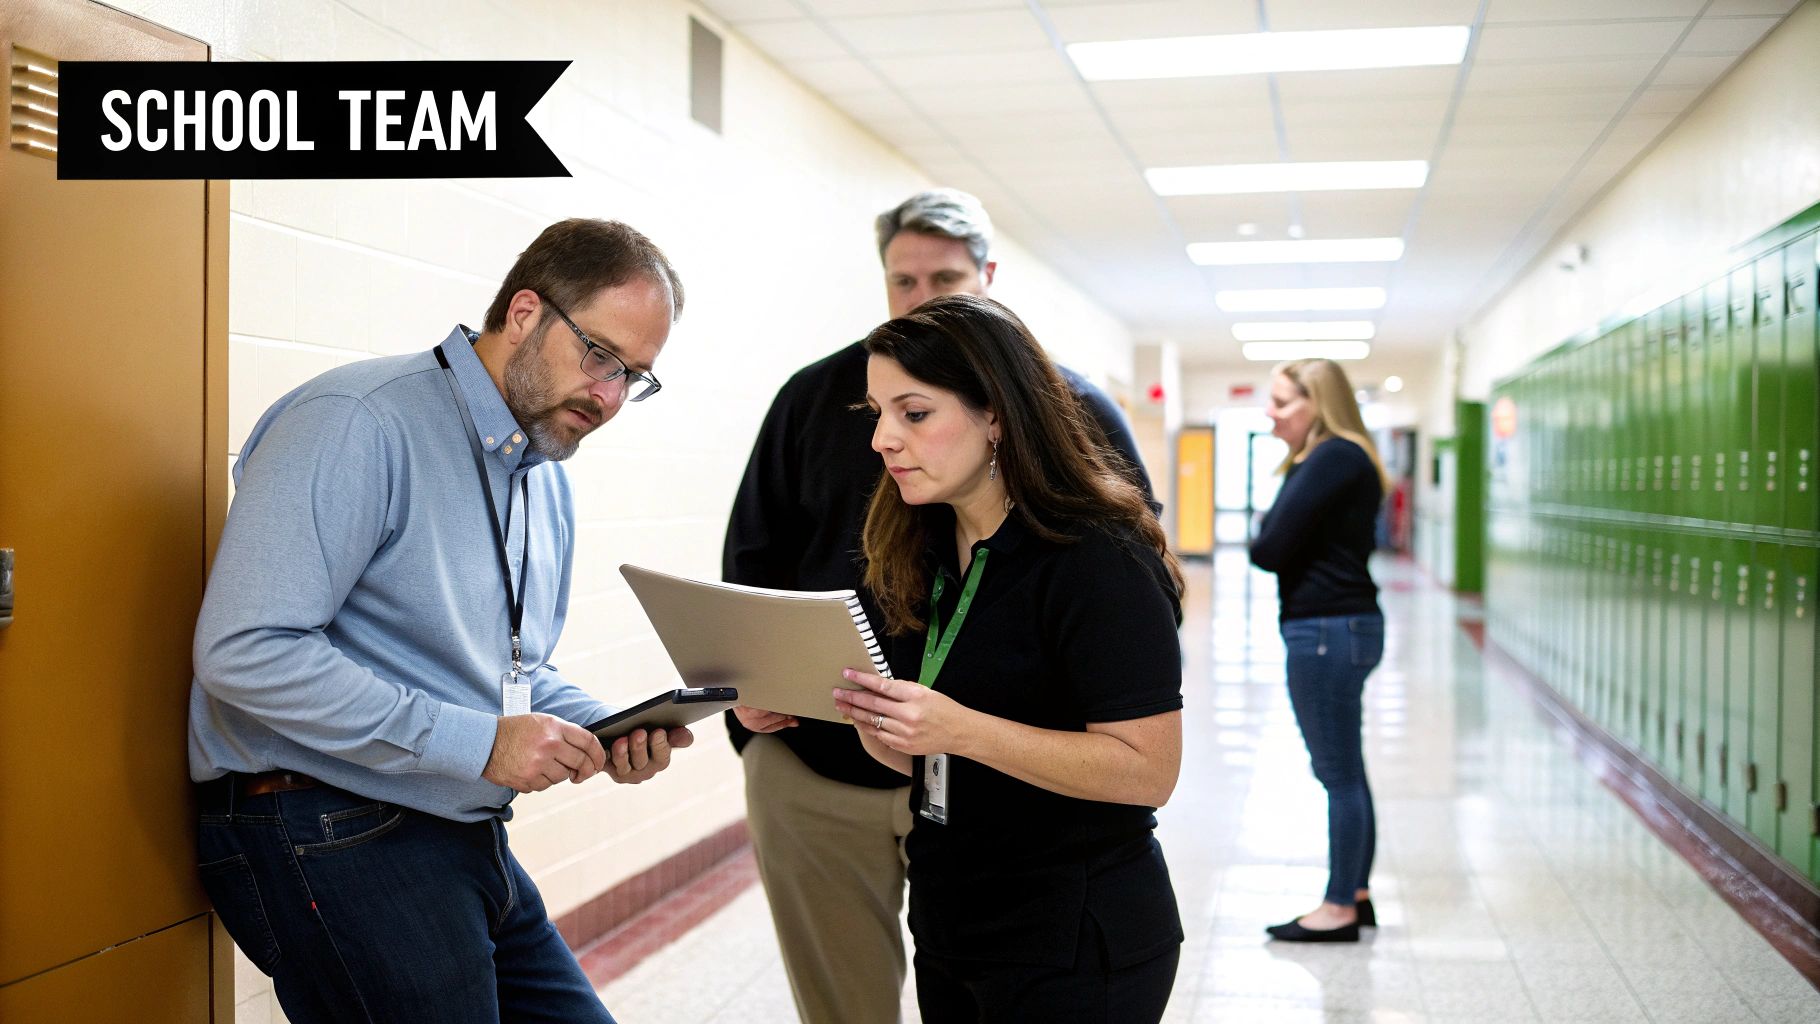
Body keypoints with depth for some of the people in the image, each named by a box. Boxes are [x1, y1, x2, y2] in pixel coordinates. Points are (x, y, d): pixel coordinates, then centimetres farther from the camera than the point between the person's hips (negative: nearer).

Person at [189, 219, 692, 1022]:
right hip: (329, 837, -9)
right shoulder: (360, 423, -17)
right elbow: (245, 651, -26)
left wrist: (606, 730, 0)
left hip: (466, 839, 9)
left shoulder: (549, 480, 13)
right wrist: (477, 743, -24)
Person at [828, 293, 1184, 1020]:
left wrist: (959, 728, -29)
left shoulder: (1096, 560, -18)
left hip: (1076, 945, -7)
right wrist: (873, 720, -9)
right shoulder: (926, 556, 5)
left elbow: (1148, 770, -22)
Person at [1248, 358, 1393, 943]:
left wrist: (1261, 540, 2)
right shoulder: (1339, 458, 17)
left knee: (1339, 773, -3)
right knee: (1344, 771, 17)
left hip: (1327, 630, -11)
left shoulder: (1333, 460, -16)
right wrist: (1272, 539, -6)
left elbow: (1268, 549, -19)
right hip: (1342, 625, 11)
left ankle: (1339, 910, 5)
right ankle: (1356, 894, 26)